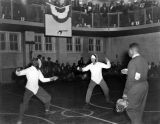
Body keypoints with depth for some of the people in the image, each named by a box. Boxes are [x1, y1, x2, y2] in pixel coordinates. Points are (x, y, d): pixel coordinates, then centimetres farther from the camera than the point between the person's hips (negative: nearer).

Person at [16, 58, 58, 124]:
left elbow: (43, 79, 8)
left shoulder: (38, 71, 1)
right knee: (24, 104, -14)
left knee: (48, 97, 9)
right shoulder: (28, 70, -16)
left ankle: (47, 109, 37)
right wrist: (17, 71, -39)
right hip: (29, 89, -6)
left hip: (37, 88, 6)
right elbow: (18, 73, -15)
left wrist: (51, 78, 0)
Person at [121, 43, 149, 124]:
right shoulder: (144, 61, 7)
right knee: (139, 108, 20)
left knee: (131, 109, 6)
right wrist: (128, 72, 17)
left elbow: (130, 79, -20)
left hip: (135, 87, -8)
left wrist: (125, 93, -12)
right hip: (145, 86, 8)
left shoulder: (133, 62, -19)